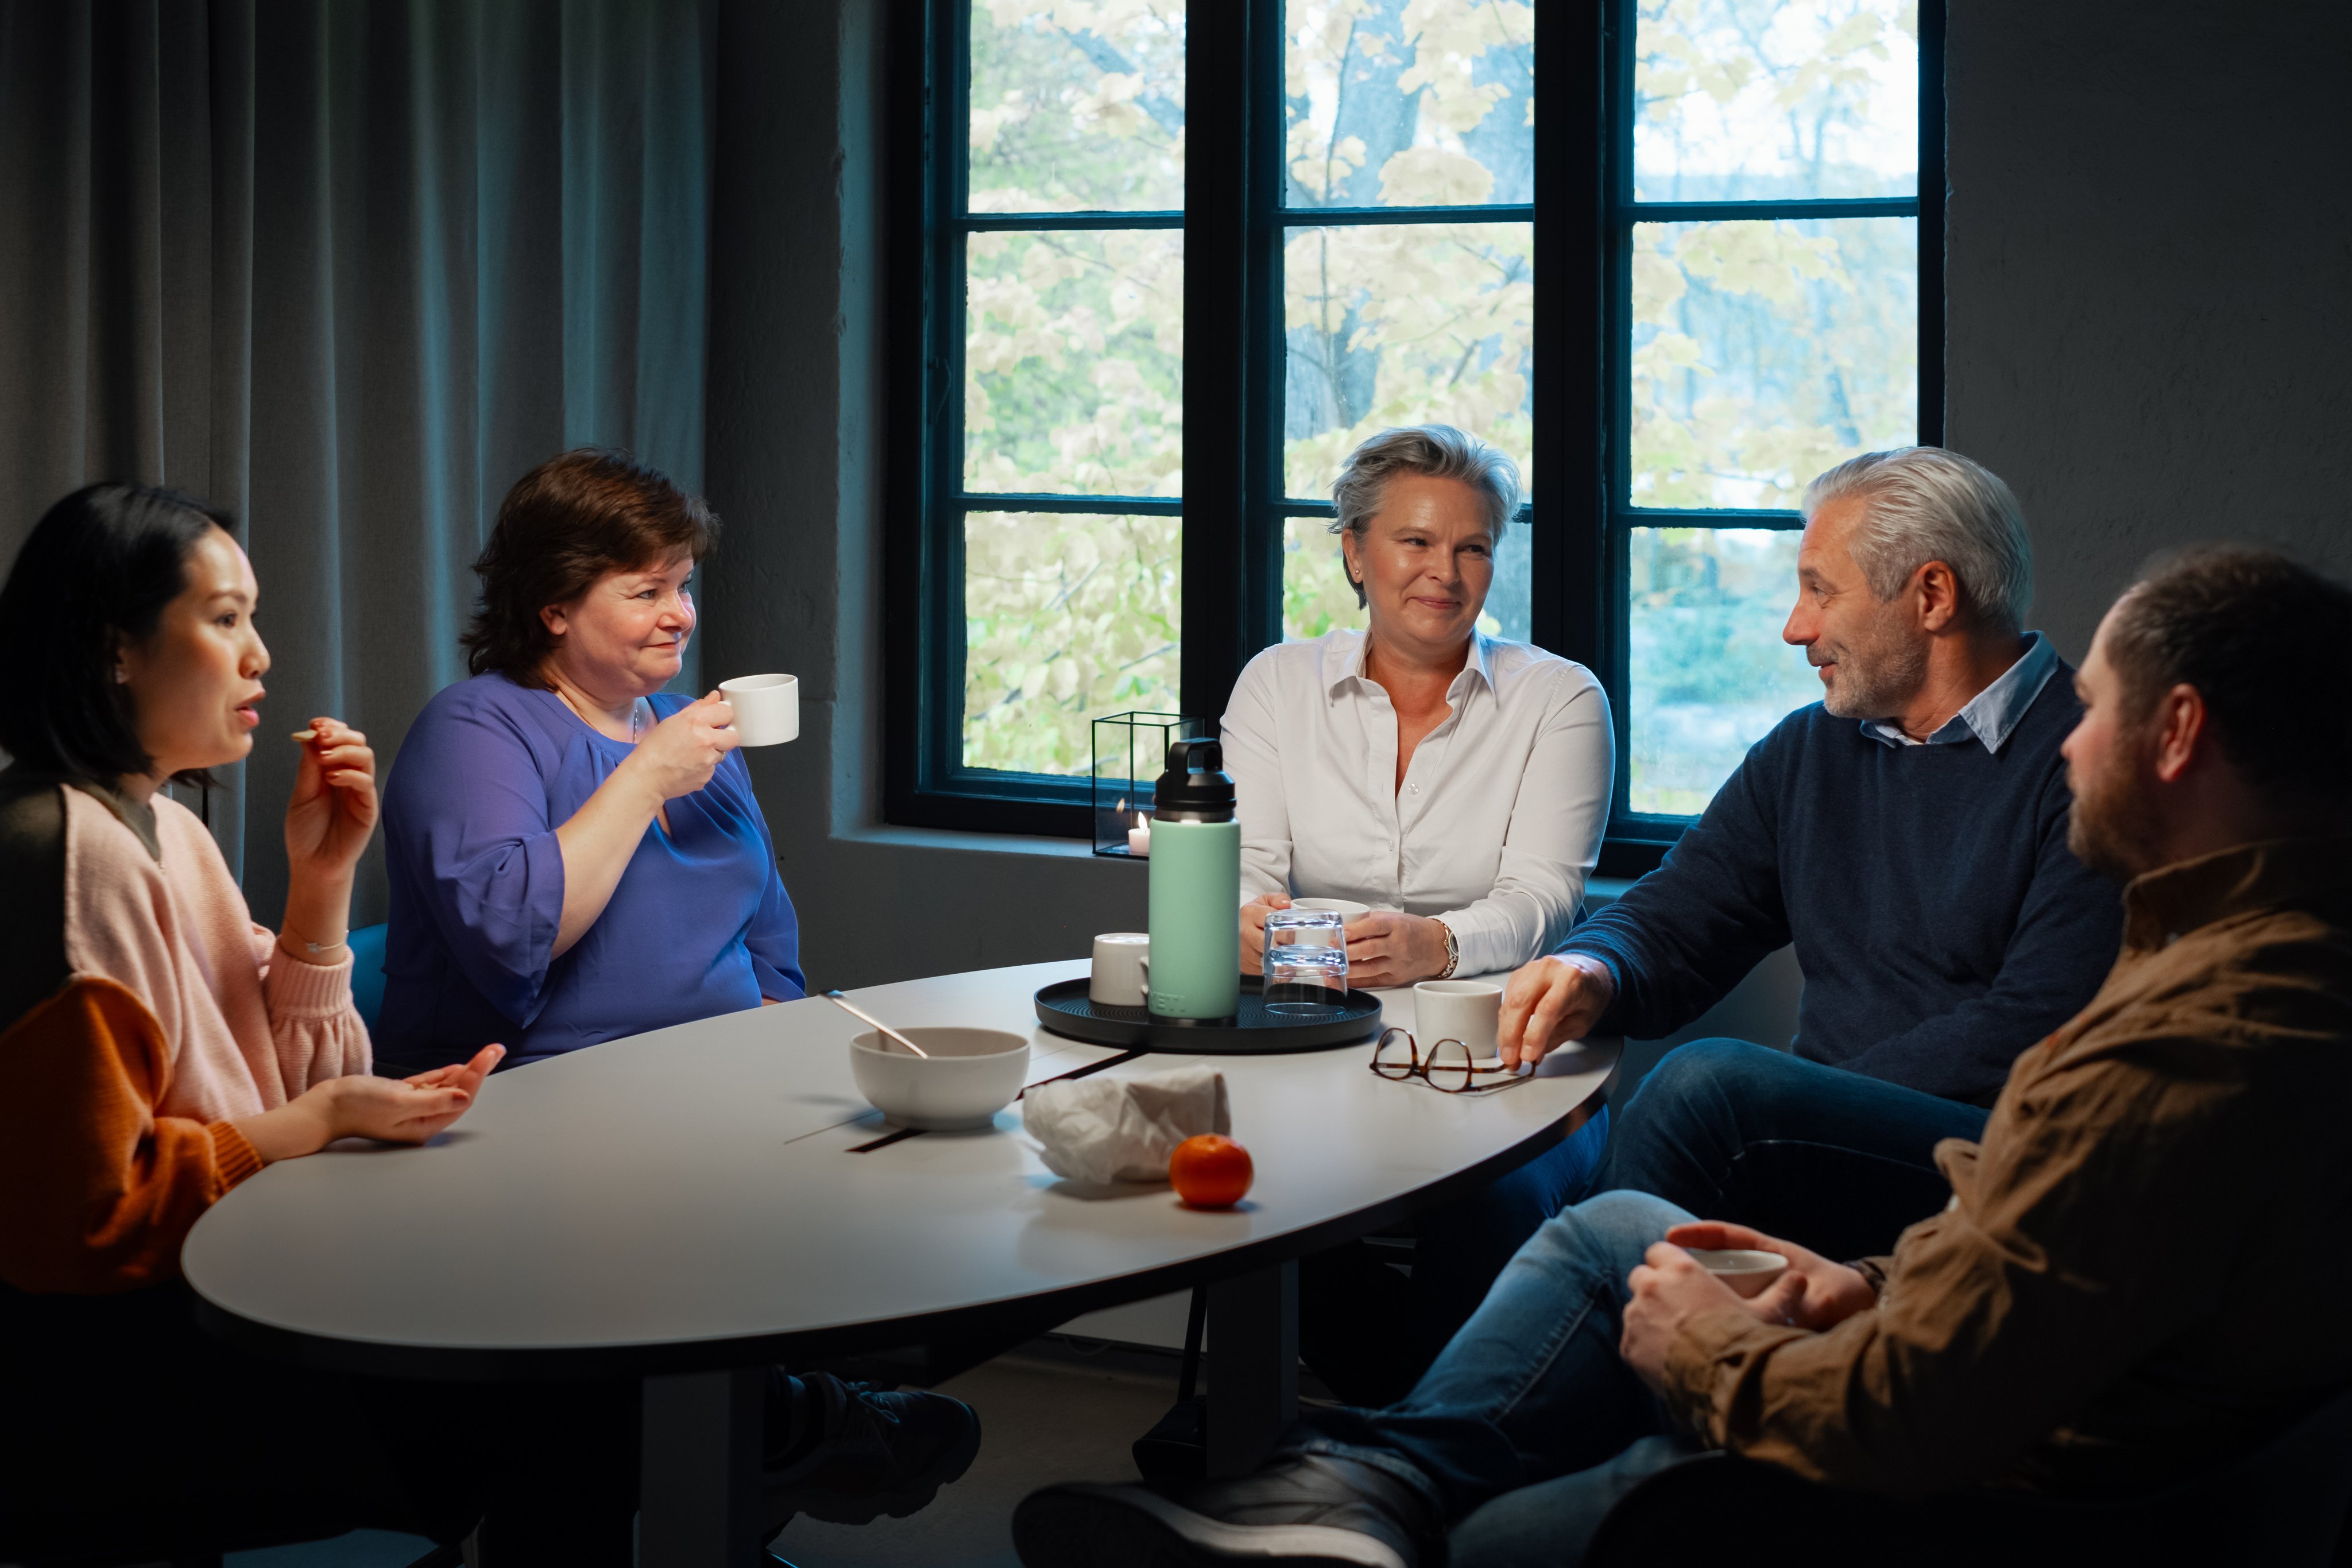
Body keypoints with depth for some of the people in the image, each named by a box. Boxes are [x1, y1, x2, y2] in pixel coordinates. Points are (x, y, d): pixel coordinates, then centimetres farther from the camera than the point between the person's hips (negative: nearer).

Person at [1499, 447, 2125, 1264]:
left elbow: (2036, 1031, -14)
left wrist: (1804, 1110, -17)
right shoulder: (1807, 752, 19)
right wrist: (1595, 970, -5)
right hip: (1829, 1136, 6)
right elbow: (1671, 918, 20)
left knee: (1709, 1080, -31)